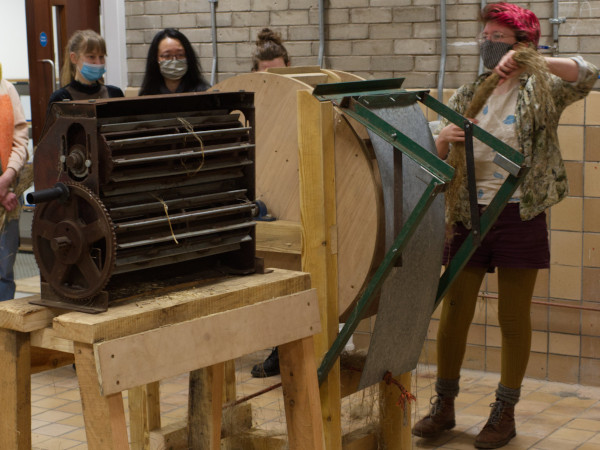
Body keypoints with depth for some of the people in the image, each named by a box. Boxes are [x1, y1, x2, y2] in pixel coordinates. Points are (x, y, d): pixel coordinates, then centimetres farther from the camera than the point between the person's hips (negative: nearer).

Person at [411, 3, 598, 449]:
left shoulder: (540, 92, -1)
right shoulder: (465, 97, 11)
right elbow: (438, 161, 12)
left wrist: (530, 60, -30)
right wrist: (444, 139, -12)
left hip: (519, 216, -3)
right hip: (468, 215, 4)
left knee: (514, 319, 5)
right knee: (453, 314, 6)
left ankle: (505, 413, 18)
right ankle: (444, 406, 20)